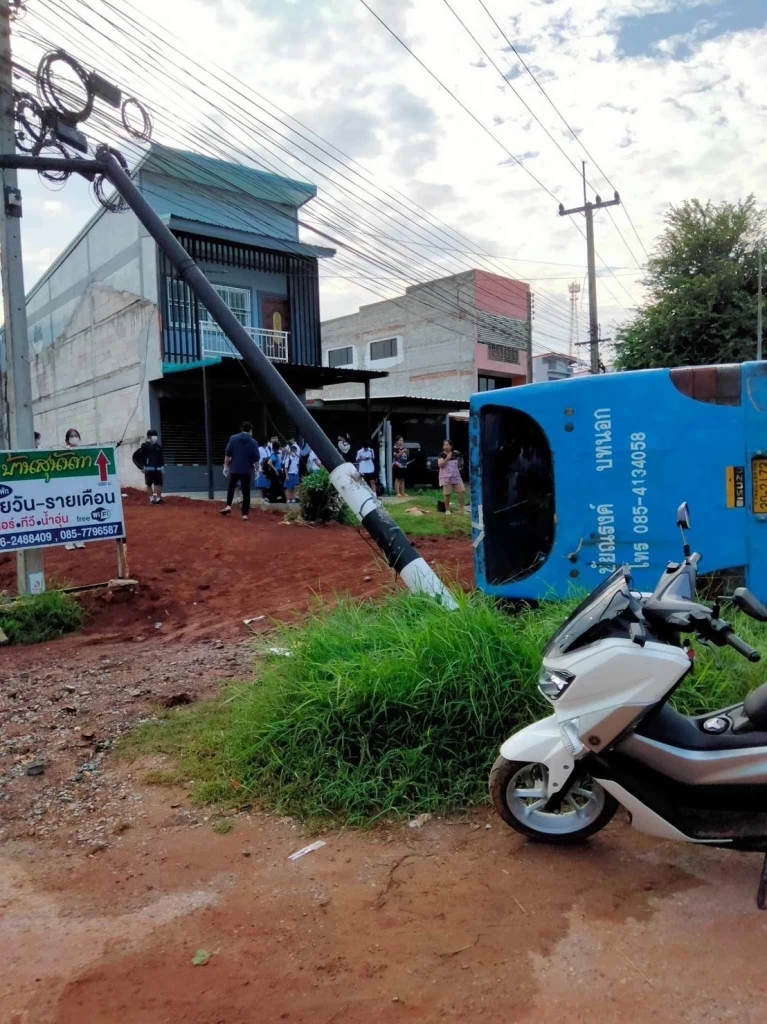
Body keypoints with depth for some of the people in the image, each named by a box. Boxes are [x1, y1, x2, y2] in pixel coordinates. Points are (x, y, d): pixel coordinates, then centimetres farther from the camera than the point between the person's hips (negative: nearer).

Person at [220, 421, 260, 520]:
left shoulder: (233, 438, 0)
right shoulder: (253, 442, -1)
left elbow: (227, 454, -3)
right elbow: (256, 459, -2)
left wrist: (226, 465, 5)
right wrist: (257, 470, 9)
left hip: (234, 469, 1)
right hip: (247, 471, -1)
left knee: (231, 487, 23)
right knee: (246, 492, 4)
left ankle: (228, 506, 10)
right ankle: (245, 514, 2)